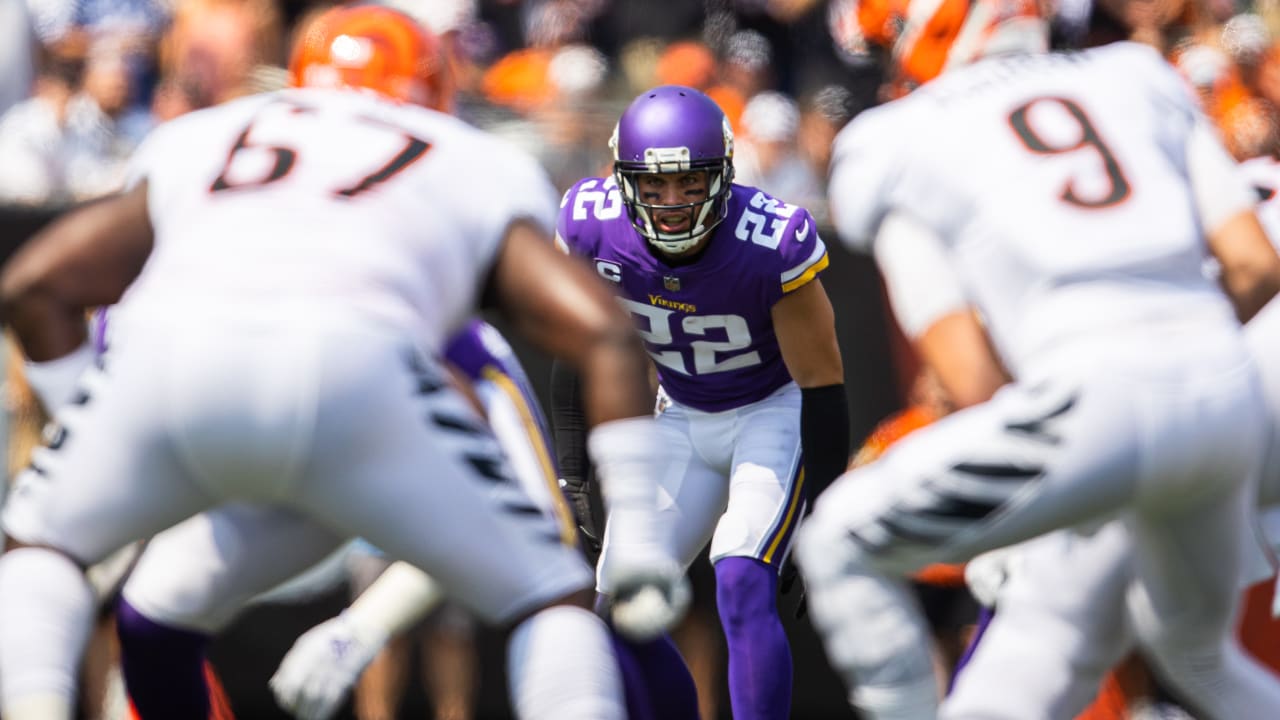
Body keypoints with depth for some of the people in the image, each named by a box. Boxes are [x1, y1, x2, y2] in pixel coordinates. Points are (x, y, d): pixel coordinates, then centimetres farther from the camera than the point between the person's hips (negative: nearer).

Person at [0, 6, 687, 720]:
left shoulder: (200, 143, 35)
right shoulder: (484, 172, 30)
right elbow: (607, 336, 17)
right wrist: (639, 537, 19)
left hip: (165, 353, 2)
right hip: (349, 370, -2)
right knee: (554, 601, 15)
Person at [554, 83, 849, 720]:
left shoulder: (774, 243, -30)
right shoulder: (592, 225, -20)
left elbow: (821, 381, -19)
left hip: (777, 408, -5)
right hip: (684, 416, 5)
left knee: (744, 590, -23)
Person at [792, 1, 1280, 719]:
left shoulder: (900, 147, 13)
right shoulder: (1137, 79, 23)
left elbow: (976, 383, 5)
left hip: (1096, 400, -6)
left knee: (841, 546, 13)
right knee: (1194, 651, 32)